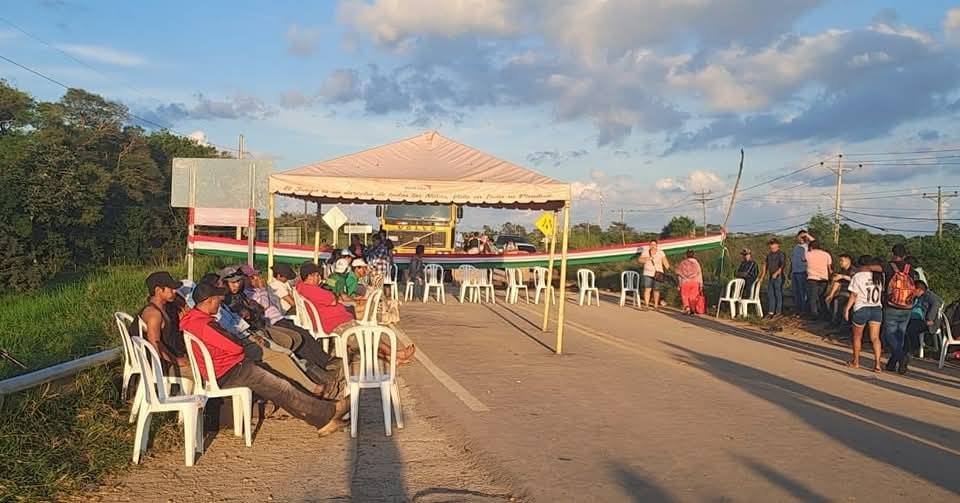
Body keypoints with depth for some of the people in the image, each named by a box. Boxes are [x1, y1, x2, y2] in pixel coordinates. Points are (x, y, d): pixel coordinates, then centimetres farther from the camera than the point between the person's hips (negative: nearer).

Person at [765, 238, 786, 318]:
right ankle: (771, 312, 10)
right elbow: (767, 265, 21)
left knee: (778, 294, -2)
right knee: (770, 294, 6)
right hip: (771, 277, 7)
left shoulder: (781, 254, -8)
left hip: (779, 277, -7)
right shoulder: (769, 255, 14)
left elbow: (783, 265, -17)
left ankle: (779, 312, 5)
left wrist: (776, 273, -23)